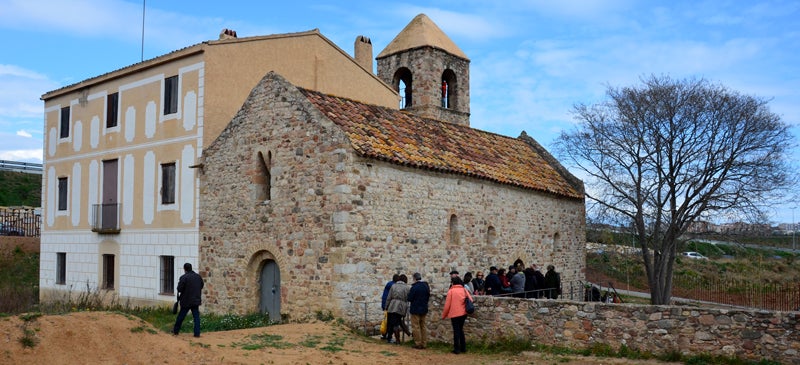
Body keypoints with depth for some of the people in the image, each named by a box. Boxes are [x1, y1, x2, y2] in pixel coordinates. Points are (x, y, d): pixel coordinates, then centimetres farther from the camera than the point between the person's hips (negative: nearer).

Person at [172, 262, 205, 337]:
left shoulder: (183, 277, -15)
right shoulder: (198, 276, 4)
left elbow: (179, 289, -16)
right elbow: (202, 285, 15)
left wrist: (179, 283, 2)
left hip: (186, 301, -4)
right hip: (196, 300, 4)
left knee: (181, 316, 11)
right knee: (196, 317, 6)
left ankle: (175, 331, 26)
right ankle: (197, 333, 2)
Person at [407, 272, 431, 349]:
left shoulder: (414, 287, -19)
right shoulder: (426, 286, 3)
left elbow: (409, 299, -16)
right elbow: (428, 297, 11)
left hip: (415, 310, -6)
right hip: (424, 309, 7)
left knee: (416, 327, 2)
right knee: (423, 326, 14)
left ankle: (418, 344, 4)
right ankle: (424, 343, 16)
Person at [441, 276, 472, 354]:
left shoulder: (451, 291, -8)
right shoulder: (464, 290, 6)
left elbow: (447, 304, -8)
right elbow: (470, 300, 3)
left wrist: (444, 315, 3)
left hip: (454, 314, -5)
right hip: (463, 313, 5)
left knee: (456, 331, 2)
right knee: (461, 330, 18)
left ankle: (457, 349, 3)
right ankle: (463, 348, 20)